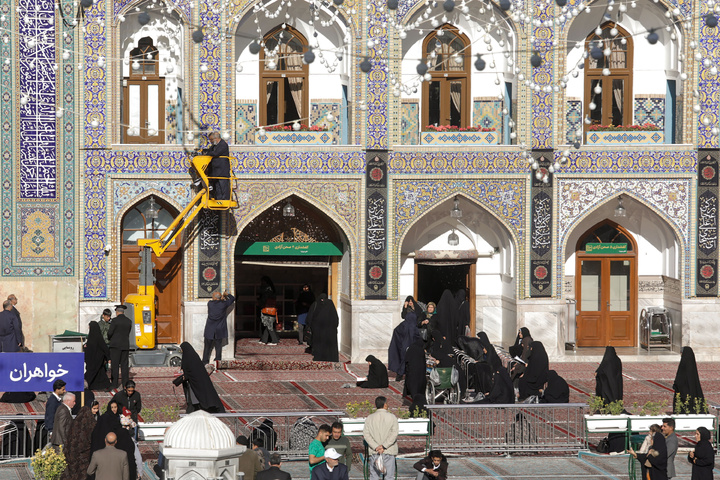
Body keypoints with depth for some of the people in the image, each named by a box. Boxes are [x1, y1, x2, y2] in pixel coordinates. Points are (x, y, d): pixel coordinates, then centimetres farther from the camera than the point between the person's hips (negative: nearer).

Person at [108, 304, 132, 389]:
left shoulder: (115, 320, -10)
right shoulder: (129, 321, 6)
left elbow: (110, 333, -10)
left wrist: (109, 338, 14)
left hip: (116, 345, -5)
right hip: (125, 345, 5)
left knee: (115, 364, -1)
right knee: (124, 364, 8)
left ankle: (114, 383, -2)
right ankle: (126, 382, 7)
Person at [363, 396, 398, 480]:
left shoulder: (369, 418, 3)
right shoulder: (392, 417, -3)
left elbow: (366, 434, -4)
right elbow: (394, 434, -11)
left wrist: (375, 447, -9)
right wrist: (384, 446, -12)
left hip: (374, 452, 2)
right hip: (389, 451, -2)